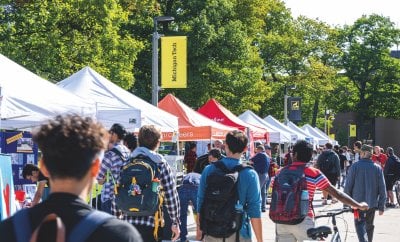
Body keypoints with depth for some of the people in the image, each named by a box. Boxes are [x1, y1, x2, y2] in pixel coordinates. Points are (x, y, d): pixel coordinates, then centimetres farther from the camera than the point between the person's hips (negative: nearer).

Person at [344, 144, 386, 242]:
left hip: (358, 201, -3)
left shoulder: (355, 166, -8)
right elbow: (382, 189, -1)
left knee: (360, 224, -2)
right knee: (369, 225, 19)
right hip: (372, 203, 3)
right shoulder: (377, 168, -2)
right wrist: (381, 206, 4)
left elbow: (348, 186, -6)